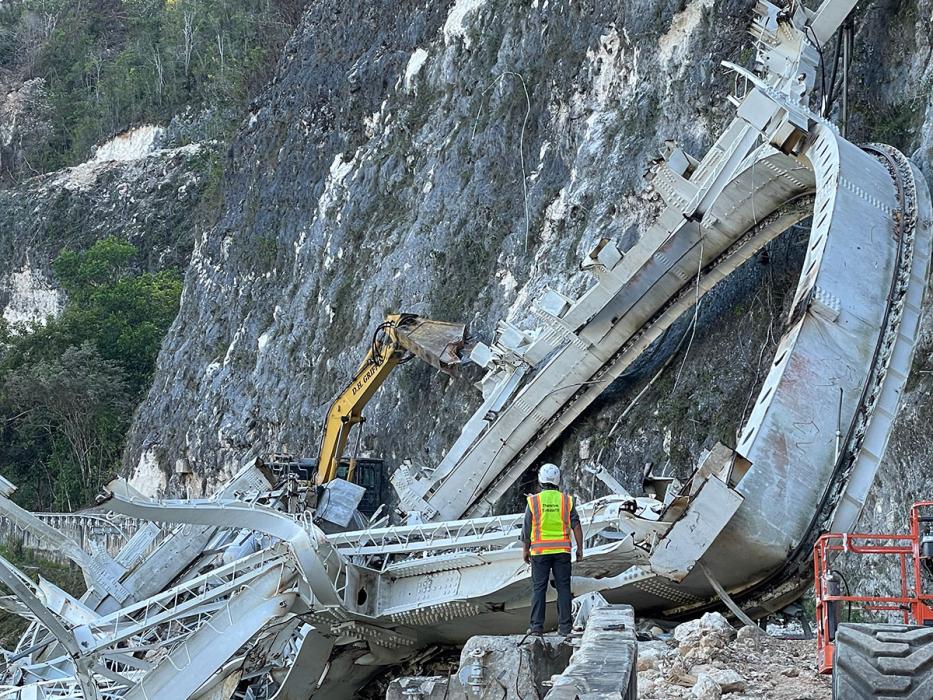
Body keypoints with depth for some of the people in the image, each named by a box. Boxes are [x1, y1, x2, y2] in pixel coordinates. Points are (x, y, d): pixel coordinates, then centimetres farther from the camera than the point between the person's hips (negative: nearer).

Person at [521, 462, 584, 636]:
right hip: (562, 551, 1)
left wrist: (525, 550, 9)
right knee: (563, 587, 5)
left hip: (540, 551, -1)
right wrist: (580, 549, 1)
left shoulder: (533, 501, -4)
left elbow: (526, 530, -1)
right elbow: (576, 526, -4)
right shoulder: (566, 501, 0)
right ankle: (565, 626, 4)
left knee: (539, 589, 3)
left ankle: (537, 626, 0)